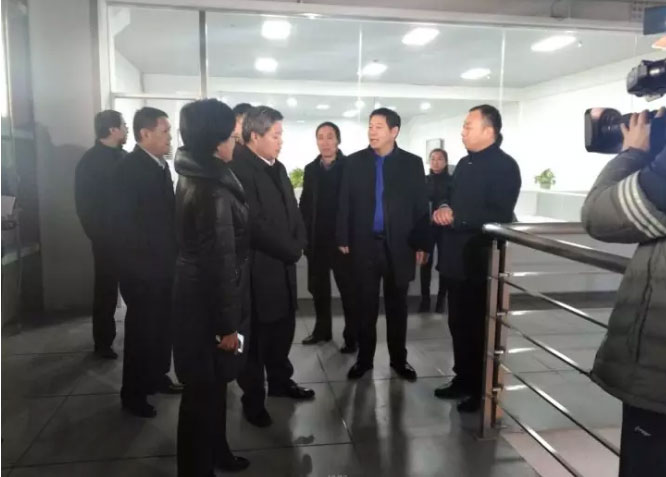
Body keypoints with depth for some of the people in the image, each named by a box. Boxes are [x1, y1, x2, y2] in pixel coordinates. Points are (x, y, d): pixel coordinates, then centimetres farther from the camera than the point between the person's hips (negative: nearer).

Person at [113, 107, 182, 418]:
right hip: (142, 266, -8)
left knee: (162, 325, 16)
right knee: (141, 328, 4)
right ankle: (133, 393, 19)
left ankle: (157, 377, 33)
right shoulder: (129, 167, -15)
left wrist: (171, 256, 8)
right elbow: (125, 221, -19)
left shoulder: (161, 165, 10)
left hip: (163, 263, 8)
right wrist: (147, 261, -17)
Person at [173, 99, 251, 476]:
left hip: (196, 295, 10)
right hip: (208, 304, -10)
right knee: (205, 390, 7)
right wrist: (228, 324, -18)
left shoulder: (194, 178, 7)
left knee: (210, 385, 23)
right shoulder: (213, 192, -24)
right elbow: (220, 262, -24)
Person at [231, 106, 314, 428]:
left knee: (283, 328, 19)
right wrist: (289, 250, -12)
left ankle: (280, 381, 39)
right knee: (256, 335, 6)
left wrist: (297, 246, -4)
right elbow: (254, 224, -22)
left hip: (283, 265, 8)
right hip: (257, 268, -8)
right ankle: (253, 399, 23)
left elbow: (292, 211, 13)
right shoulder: (238, 168, -17)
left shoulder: (277, 167, 12)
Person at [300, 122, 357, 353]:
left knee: (348, 290, 5)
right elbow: (304, 204, 9)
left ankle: (352, 336, 14)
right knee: (318, 288, 14)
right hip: (316, 240, 5)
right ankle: (322, 329, 29)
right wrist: (304, 234, 2)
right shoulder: (310, 169, 8)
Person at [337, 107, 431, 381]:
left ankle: (398, 359, 25)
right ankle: (364, 358, 22)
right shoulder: (355, 162, 3)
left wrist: (422, 244, -4)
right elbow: (345, 203, 2)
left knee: (397, 305, 11)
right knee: (366, 305, 9)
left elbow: (421, 206, 0)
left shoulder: (412, 163, 2)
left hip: (399, 245, 0)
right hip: (364, 244, 1)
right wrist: (343, 238, -3)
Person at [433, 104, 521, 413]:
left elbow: (499, 217, -21)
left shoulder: (505, 166, -12)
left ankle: (482, 390, 19)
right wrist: (443, 209, -4)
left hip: (479, 262, -8)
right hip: (455, 260, 8)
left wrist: (455, 217, -20)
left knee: (478, 328, 4)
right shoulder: (465, 164, 14)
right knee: (459, 324, 15)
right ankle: (463, 380, 30)